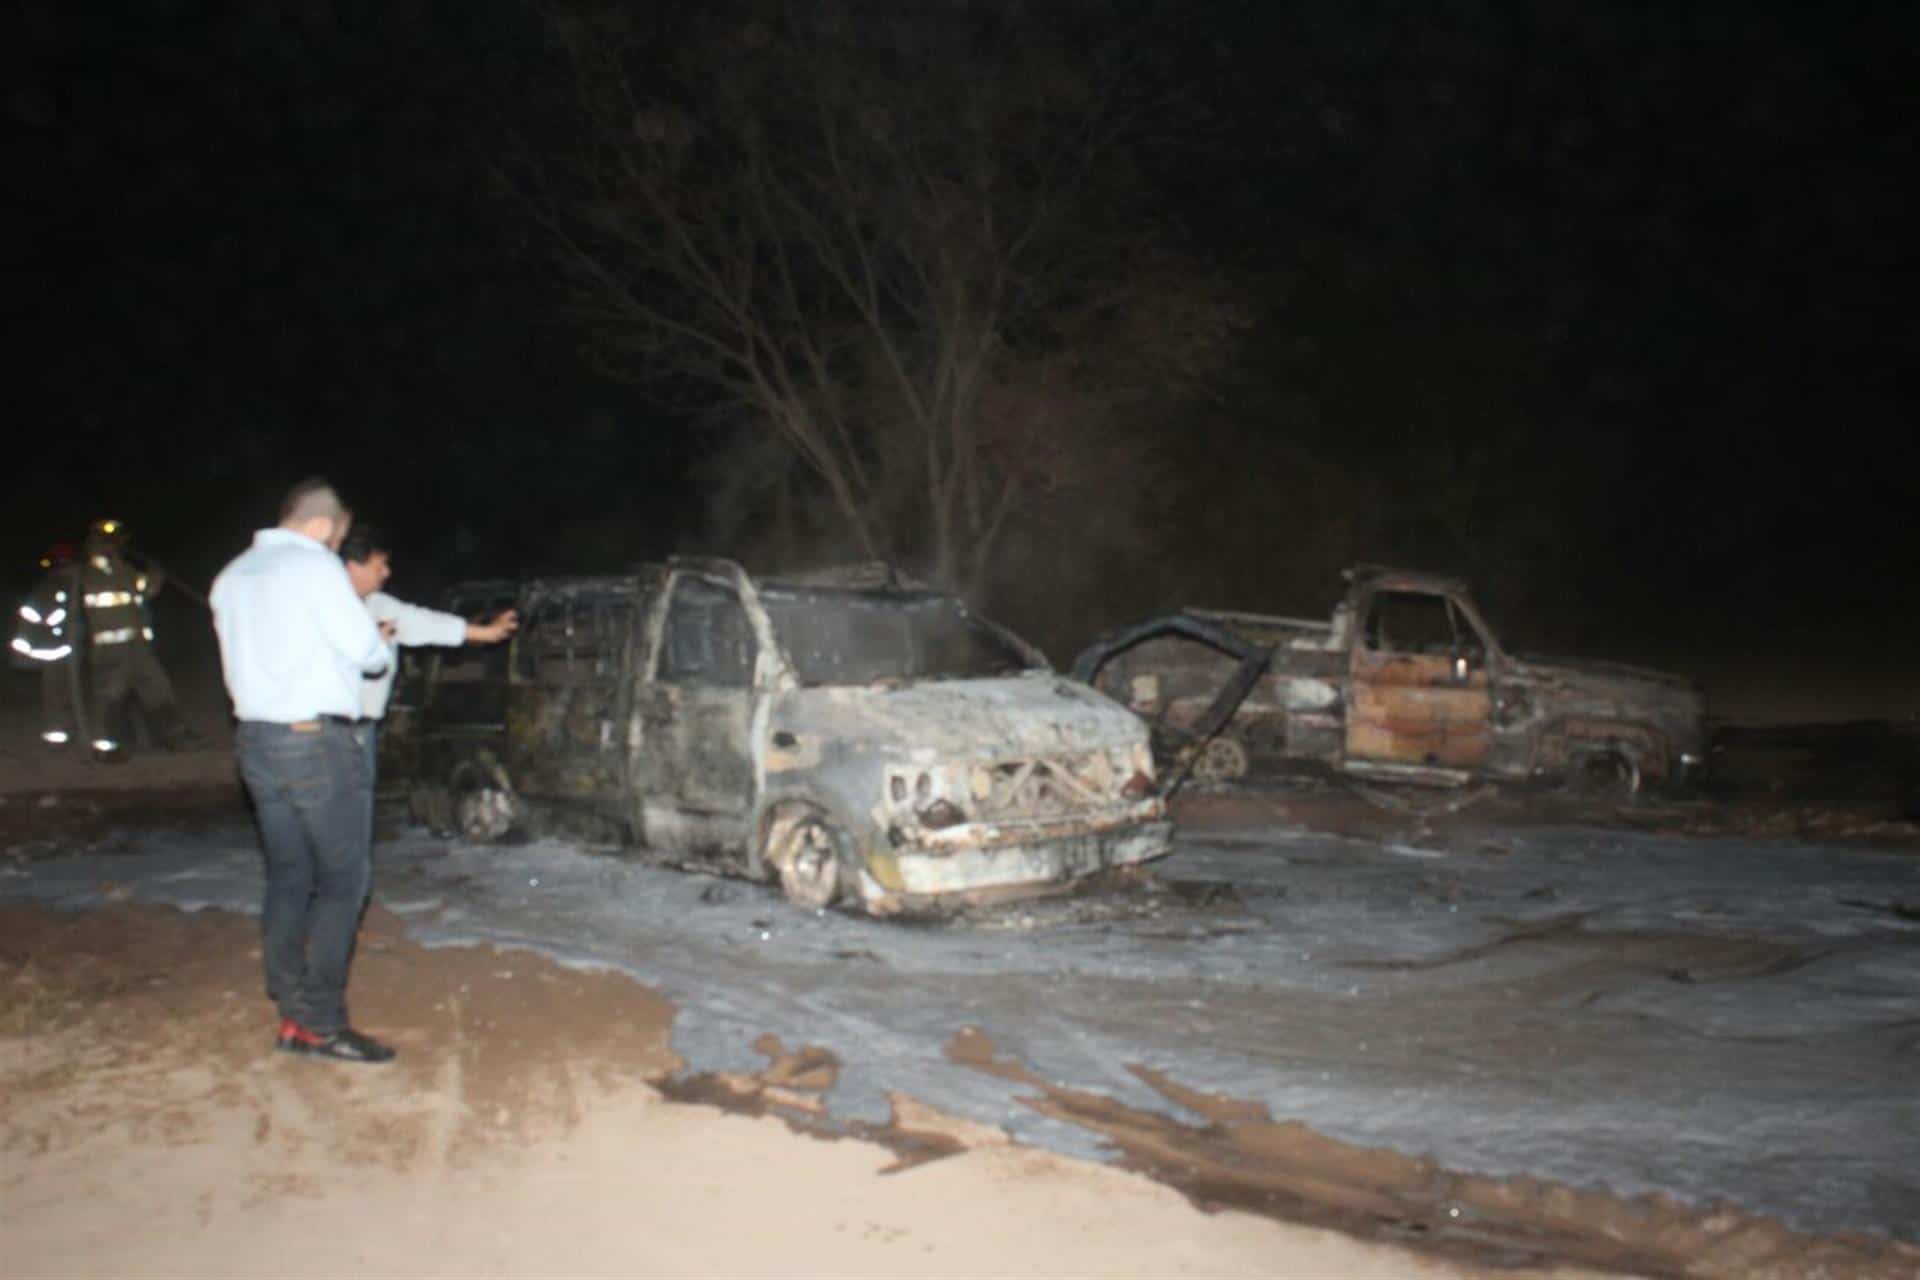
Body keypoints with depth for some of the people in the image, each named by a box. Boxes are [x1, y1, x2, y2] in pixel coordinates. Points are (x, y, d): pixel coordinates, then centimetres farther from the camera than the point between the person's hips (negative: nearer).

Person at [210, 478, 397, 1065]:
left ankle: (293, 1015, 16)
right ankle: (322, 1022, 1)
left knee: (288, 880, 12)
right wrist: (382, 648, 13)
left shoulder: (232, 576, 14)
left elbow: (261, 648, 14)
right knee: (343, 882, -1)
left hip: (256, 739, 8)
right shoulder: (314, 565, -10)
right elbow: (363, 648, -10)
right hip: (317, 740, -8)